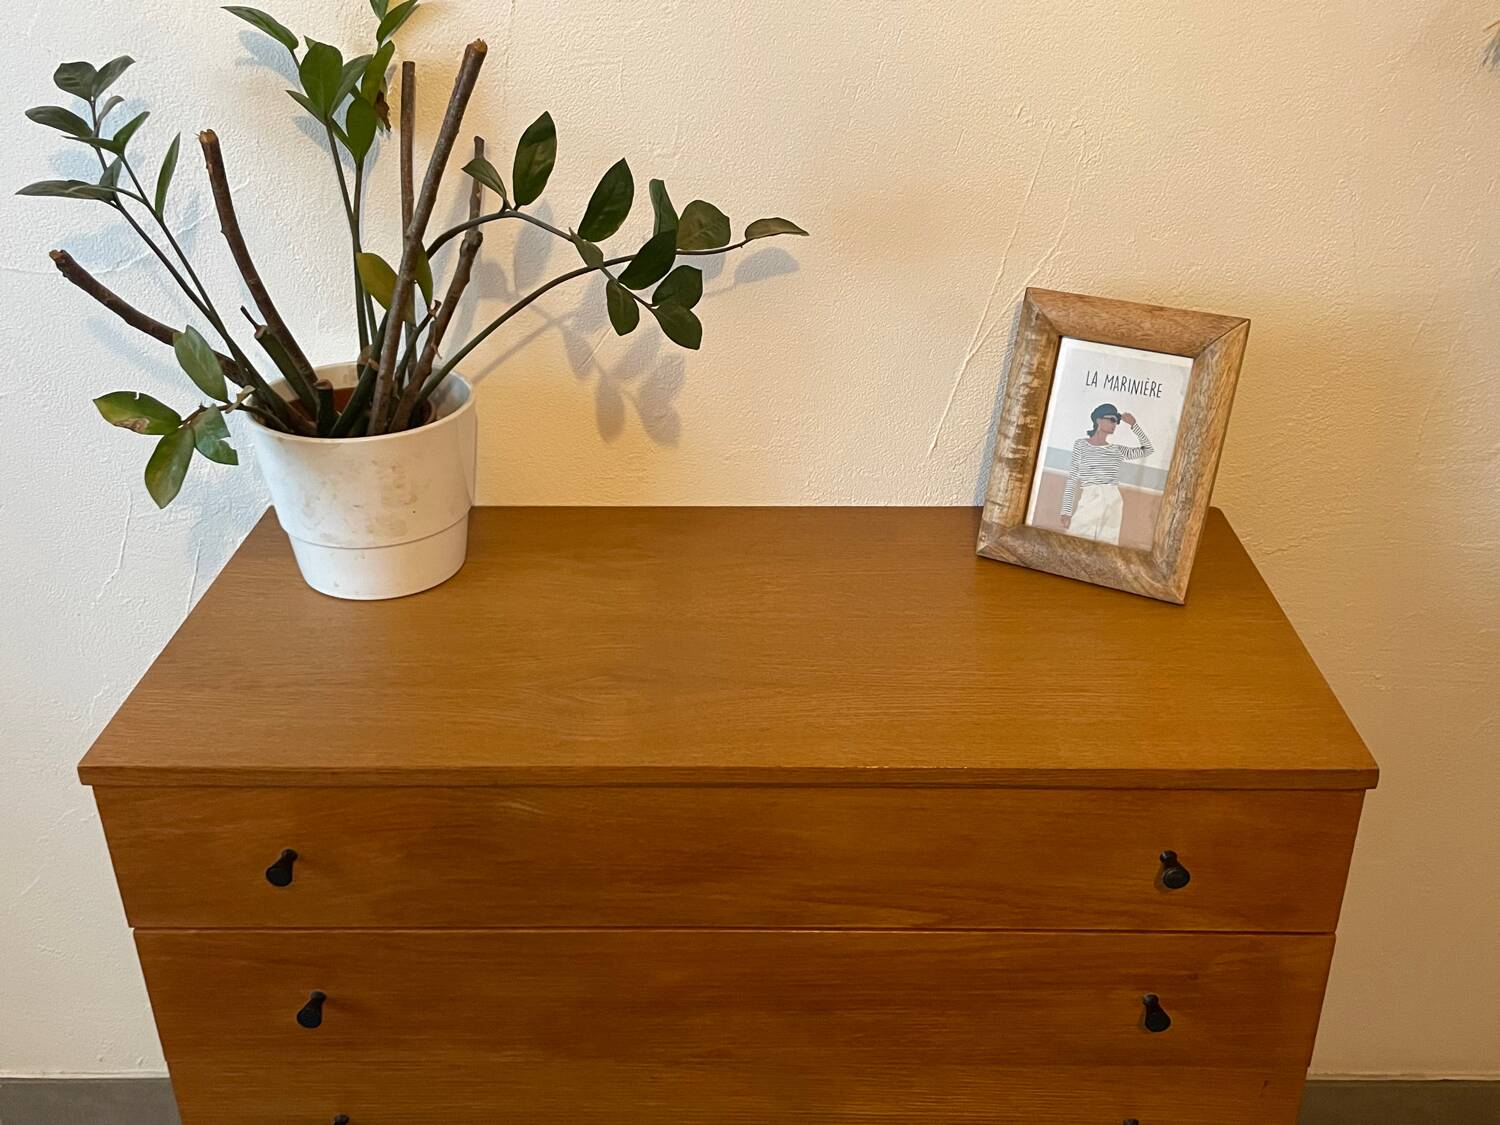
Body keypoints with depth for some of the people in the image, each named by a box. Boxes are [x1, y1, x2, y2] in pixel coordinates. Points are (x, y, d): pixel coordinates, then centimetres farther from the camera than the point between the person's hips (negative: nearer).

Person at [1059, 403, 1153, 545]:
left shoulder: (1118, 450, 15)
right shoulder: (1081, 445, 5)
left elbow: (1148, 450, 18)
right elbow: (1072, 479, 0)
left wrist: (1133, 425, 13)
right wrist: (1067, 511, -6)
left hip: (1113, 506, 4)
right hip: (1089, 502, -3)